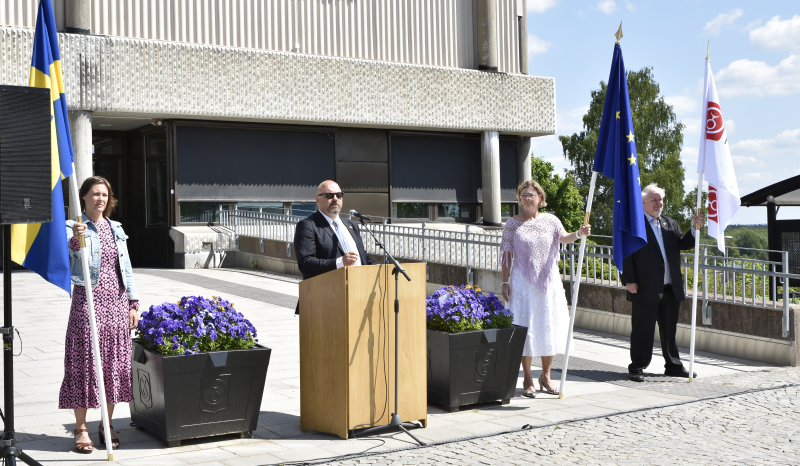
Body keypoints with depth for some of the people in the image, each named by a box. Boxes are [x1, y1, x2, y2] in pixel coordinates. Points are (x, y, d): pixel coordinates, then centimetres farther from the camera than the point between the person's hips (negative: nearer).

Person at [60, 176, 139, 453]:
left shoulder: (116, 229, 14)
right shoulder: (74, 227, -2)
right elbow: (70, 246, -26)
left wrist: (133, 303, 9)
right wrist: (75, 238, -49)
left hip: (117, 301, 5)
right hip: (88, 300, -5)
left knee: (115, 363, 7)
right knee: (84, 362, -3)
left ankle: (107, 425, 19)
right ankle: (81, 429, 8)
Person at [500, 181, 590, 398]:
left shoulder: (550, 220, 6)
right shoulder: (513, 223, 2)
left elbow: (563, 237, -11)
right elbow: (506, 255, 2)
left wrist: (579, 233, -32)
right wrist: (505, 282, -4)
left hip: (549, 281, 2)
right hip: (523, 283, -2)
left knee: (550, 327, 4)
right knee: (525, 328, -2)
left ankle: (545, 376, 20)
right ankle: (528, 380, 9)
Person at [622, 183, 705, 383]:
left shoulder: (671, 224, 18)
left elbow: (684, 244, 10)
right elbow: (626, 254, -8)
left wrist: (695, 229, -8)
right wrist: (629, 280, -15)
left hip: (671, 288, 6)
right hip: (646, 289, -6)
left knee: (670, 329, 14)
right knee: (643, 330, 0)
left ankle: (673, 366, 24)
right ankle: (637, 368, 9)